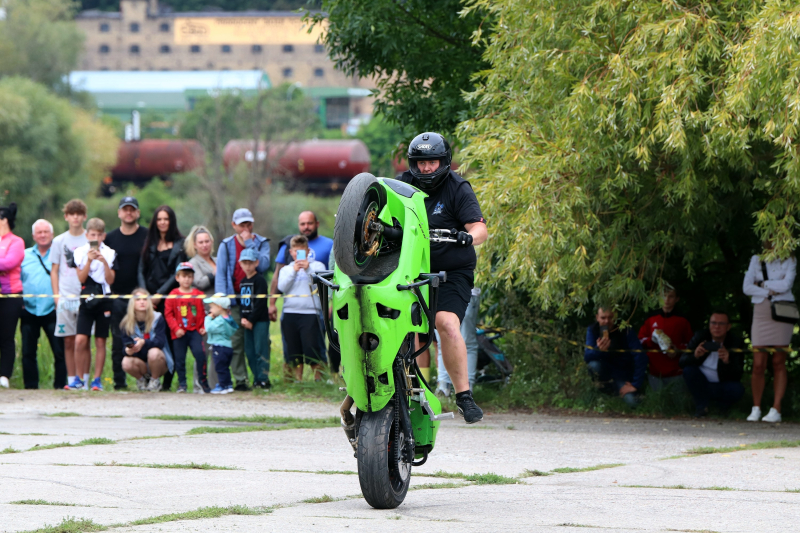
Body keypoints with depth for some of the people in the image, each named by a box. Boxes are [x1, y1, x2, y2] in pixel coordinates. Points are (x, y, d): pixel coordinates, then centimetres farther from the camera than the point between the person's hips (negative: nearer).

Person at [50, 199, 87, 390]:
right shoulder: (59, 241, 10)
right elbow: (54, 270, 12)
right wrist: (56, 294, 2)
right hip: (65, 297, 2)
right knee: (68, 340, 2)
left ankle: (83, 379, -4)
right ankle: (71, 379, 6)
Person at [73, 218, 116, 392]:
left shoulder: (110, 253, 2)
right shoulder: (80, 252, 3)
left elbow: (110, 280, -4)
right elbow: (81, 278, -5)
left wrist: (105, 262, -17)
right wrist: (89, 260, -16)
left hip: (104, 300, 0)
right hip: (87, 298, 0)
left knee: (100, 341, 2)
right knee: (80, 340, -9)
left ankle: (97, 379, 8)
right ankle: (79, 378, 2)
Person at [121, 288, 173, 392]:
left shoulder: (157, 318, -11)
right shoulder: (127, 324, -5)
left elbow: (160, 342, -21)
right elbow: (126, 344, -12)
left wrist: (144, 343, -41)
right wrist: (128, 350, -38)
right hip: (140, 362, 2)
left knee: (153, 352, -35)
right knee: (126, 363, -31)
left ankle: (155, 381, -6)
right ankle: (141, 379, 4)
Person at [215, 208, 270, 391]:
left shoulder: (262, 243, 10)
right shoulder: (226, 245, 8)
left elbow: (264, 265, -8)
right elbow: (220, 275, 3)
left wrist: (250, 244, -8)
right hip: (235, 299, -1)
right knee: (236, 341, -7)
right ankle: (240, 379, -5)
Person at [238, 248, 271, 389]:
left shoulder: (260, 280, -7)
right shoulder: (242, 282, 15)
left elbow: (260, 303, -13)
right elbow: (241, 303, 14)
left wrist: (251, 320, -14)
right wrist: (243, 319, -2)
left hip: (260, 320, -7)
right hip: (247, 321, 7)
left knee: (260, 350, -9)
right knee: (249, 351, 7)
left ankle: (263, 379, -8)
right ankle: (256, 379, 12)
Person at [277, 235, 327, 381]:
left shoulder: (317, 266, 10)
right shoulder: (286, 269, 17)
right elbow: (282, 287, 0)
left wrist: (308, 269, -17)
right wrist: (294, 271, -9)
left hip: (310, 313, -3)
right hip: (290, 313, 3)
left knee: (312, 348, -9)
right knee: (293, 350, 5)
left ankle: (318, 378, -2)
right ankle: (298, 379, 12)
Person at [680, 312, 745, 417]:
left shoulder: (736, 343, -11)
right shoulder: (700, 337, -6)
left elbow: (737, 376, -20)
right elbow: (682, 362, -12)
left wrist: (727, 362, -42)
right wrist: (695, 356, -35)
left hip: (722, 386, -1)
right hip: (701, 384, 1)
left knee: (737, 389, -32)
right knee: (688, 370, -27)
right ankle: (701, 406, -12)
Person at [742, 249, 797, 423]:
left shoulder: (789, 261, 6)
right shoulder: (756, 260, 11)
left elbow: (786, 285, -10)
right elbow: (747, 288, 1)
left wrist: (764, 284, -2)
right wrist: (771, 291, -7)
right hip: (761, 315, 1)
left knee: (779, 363, -3)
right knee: (758, 365, -4)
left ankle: (776, 410, -3)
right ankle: (756, 408, 7)